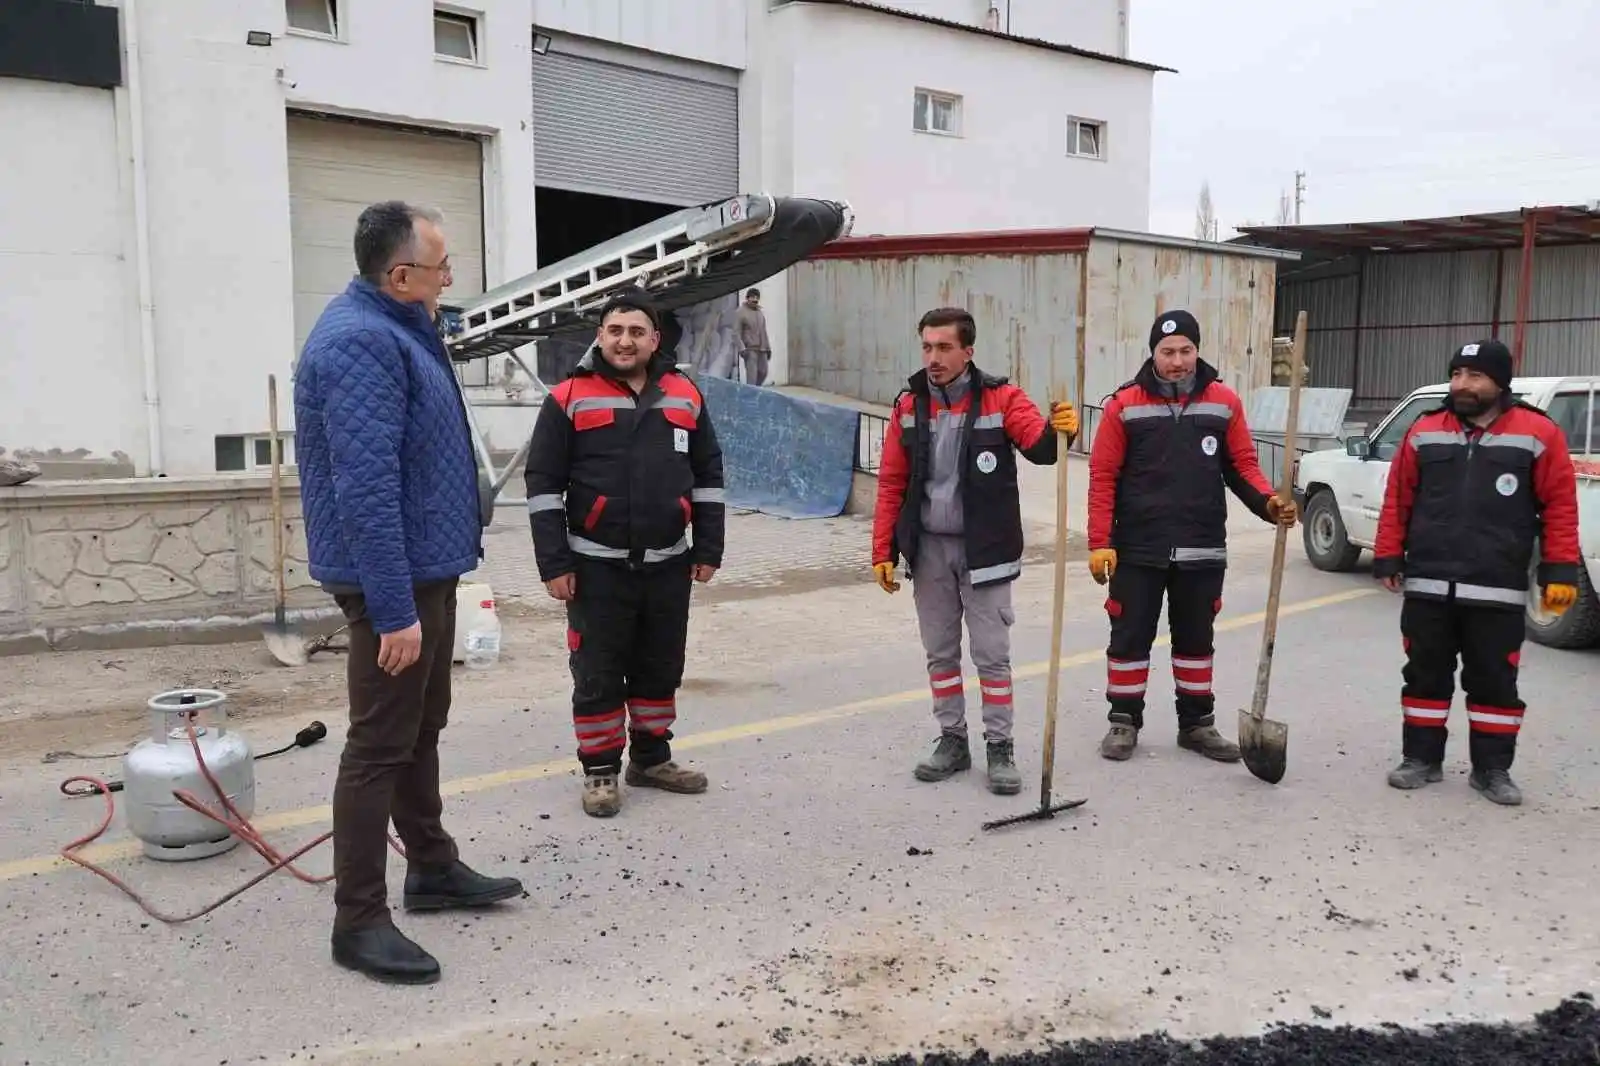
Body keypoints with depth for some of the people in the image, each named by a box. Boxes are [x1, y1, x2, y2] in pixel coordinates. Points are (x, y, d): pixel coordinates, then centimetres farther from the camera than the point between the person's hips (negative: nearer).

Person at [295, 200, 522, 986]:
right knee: (380, 743, -3)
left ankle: (433, 868, 33)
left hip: (426, 566, 10)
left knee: (421, 728, 19)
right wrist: (393, 610, -29)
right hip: (394, 577, -10)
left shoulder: (392, 329, 12)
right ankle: (359, 921, 8)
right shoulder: (361, 343, -22)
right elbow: (367, 488, -28)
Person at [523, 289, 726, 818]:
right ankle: (600, 770, 19)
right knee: (598, 674, 4)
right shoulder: (570, 398, -4)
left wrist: (708, 549, 7)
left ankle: (651, 758, 31)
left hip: (668, 565, 4)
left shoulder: (685, 396, 7)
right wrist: (553, 564, -10)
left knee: (660, 669, 14)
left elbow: (707, 476, 12)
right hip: (598, 567, -4)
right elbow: (543, 483, -5)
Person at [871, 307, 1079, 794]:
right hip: (928, 549, 4)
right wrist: (883, 551, 2)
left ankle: (1000, 749, 15)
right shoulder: (909, 405, 2)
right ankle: (952, 741, 26)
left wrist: (1059, 429, -45)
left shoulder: (1001, 398, -8)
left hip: (984, 549, -3)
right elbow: (892, 484, 4)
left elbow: (1039, 446, -22)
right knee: (940, 651, 12)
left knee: (992, 653, 2)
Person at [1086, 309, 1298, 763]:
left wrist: (1269, 502, -12)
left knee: (1196, 639, 14)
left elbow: (1242, 467, 8)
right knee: (1130, 637, 6)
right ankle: (1124, 722, 20)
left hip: (1202, 551, 2)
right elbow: (1103, 477, -5)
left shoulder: (1224, 403, 3)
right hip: (1137, 550, -2)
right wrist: (1100, 542, -11)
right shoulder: (1125, 404, -4)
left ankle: (1197, 724, 28)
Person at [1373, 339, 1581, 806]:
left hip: (1496, 593, -2)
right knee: (1425, 676, 10)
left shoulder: (1538, 434, -1)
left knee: (1495, 683, 7)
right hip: (1427, 587, 2)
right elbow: (1397, 500, 8)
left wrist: (1560, 571, -5)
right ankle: (1421, 758, 21)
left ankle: (1492, 768, 20)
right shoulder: (1424, 433, 6)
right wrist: (1388, 558, 5)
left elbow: (1560, 506, -1)